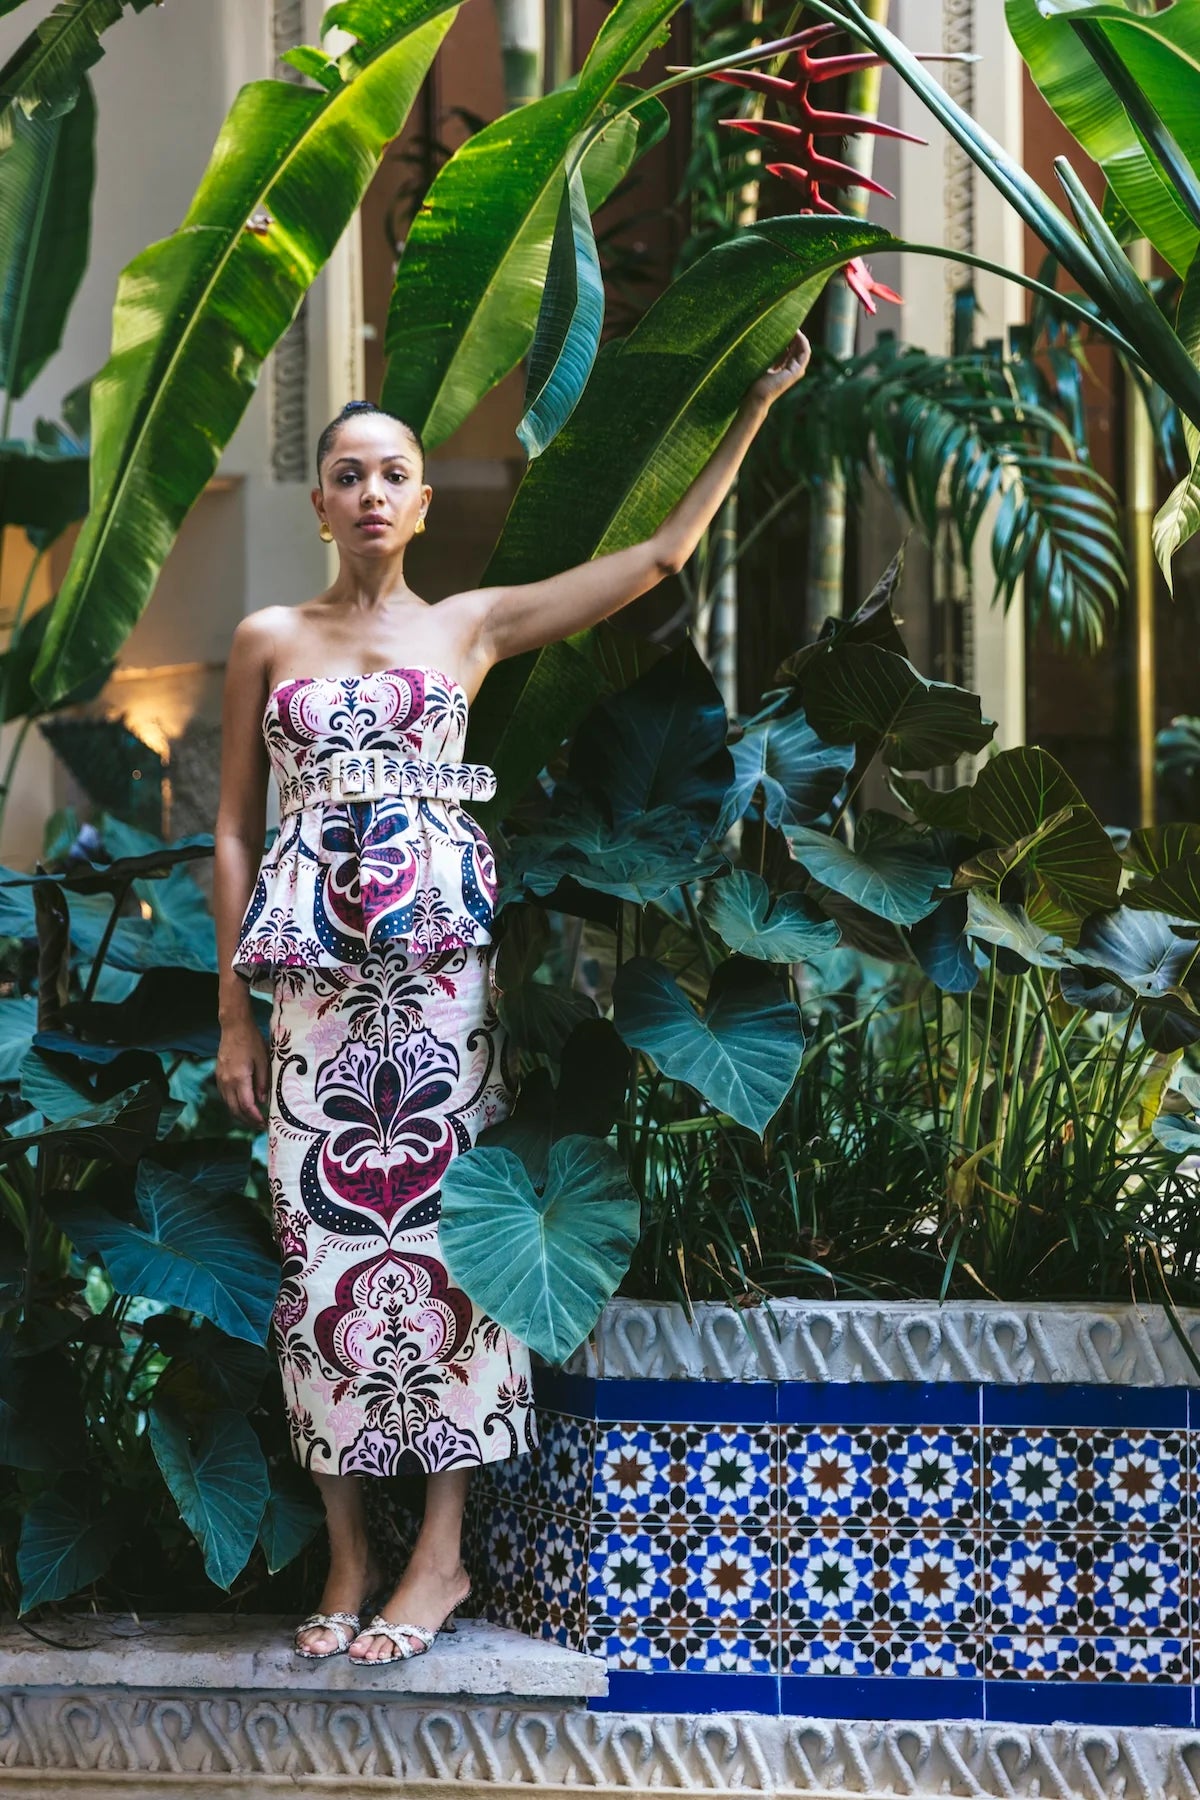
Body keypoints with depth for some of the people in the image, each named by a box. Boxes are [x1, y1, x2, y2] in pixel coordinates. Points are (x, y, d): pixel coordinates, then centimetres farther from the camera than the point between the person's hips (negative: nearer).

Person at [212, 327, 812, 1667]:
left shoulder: (473, 625, 11)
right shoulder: (268, 640, 12)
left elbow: (662, 554, 11)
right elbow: (234, 829, 11)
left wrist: (754, 405, 12)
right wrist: (235, 1013, 4)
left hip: (440, 960, -1)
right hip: (314, 969, 1)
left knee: (440, 1223, -5)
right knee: (324, 1240, -2)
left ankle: (442, 1552, 0)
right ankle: (348, 1556, 4)